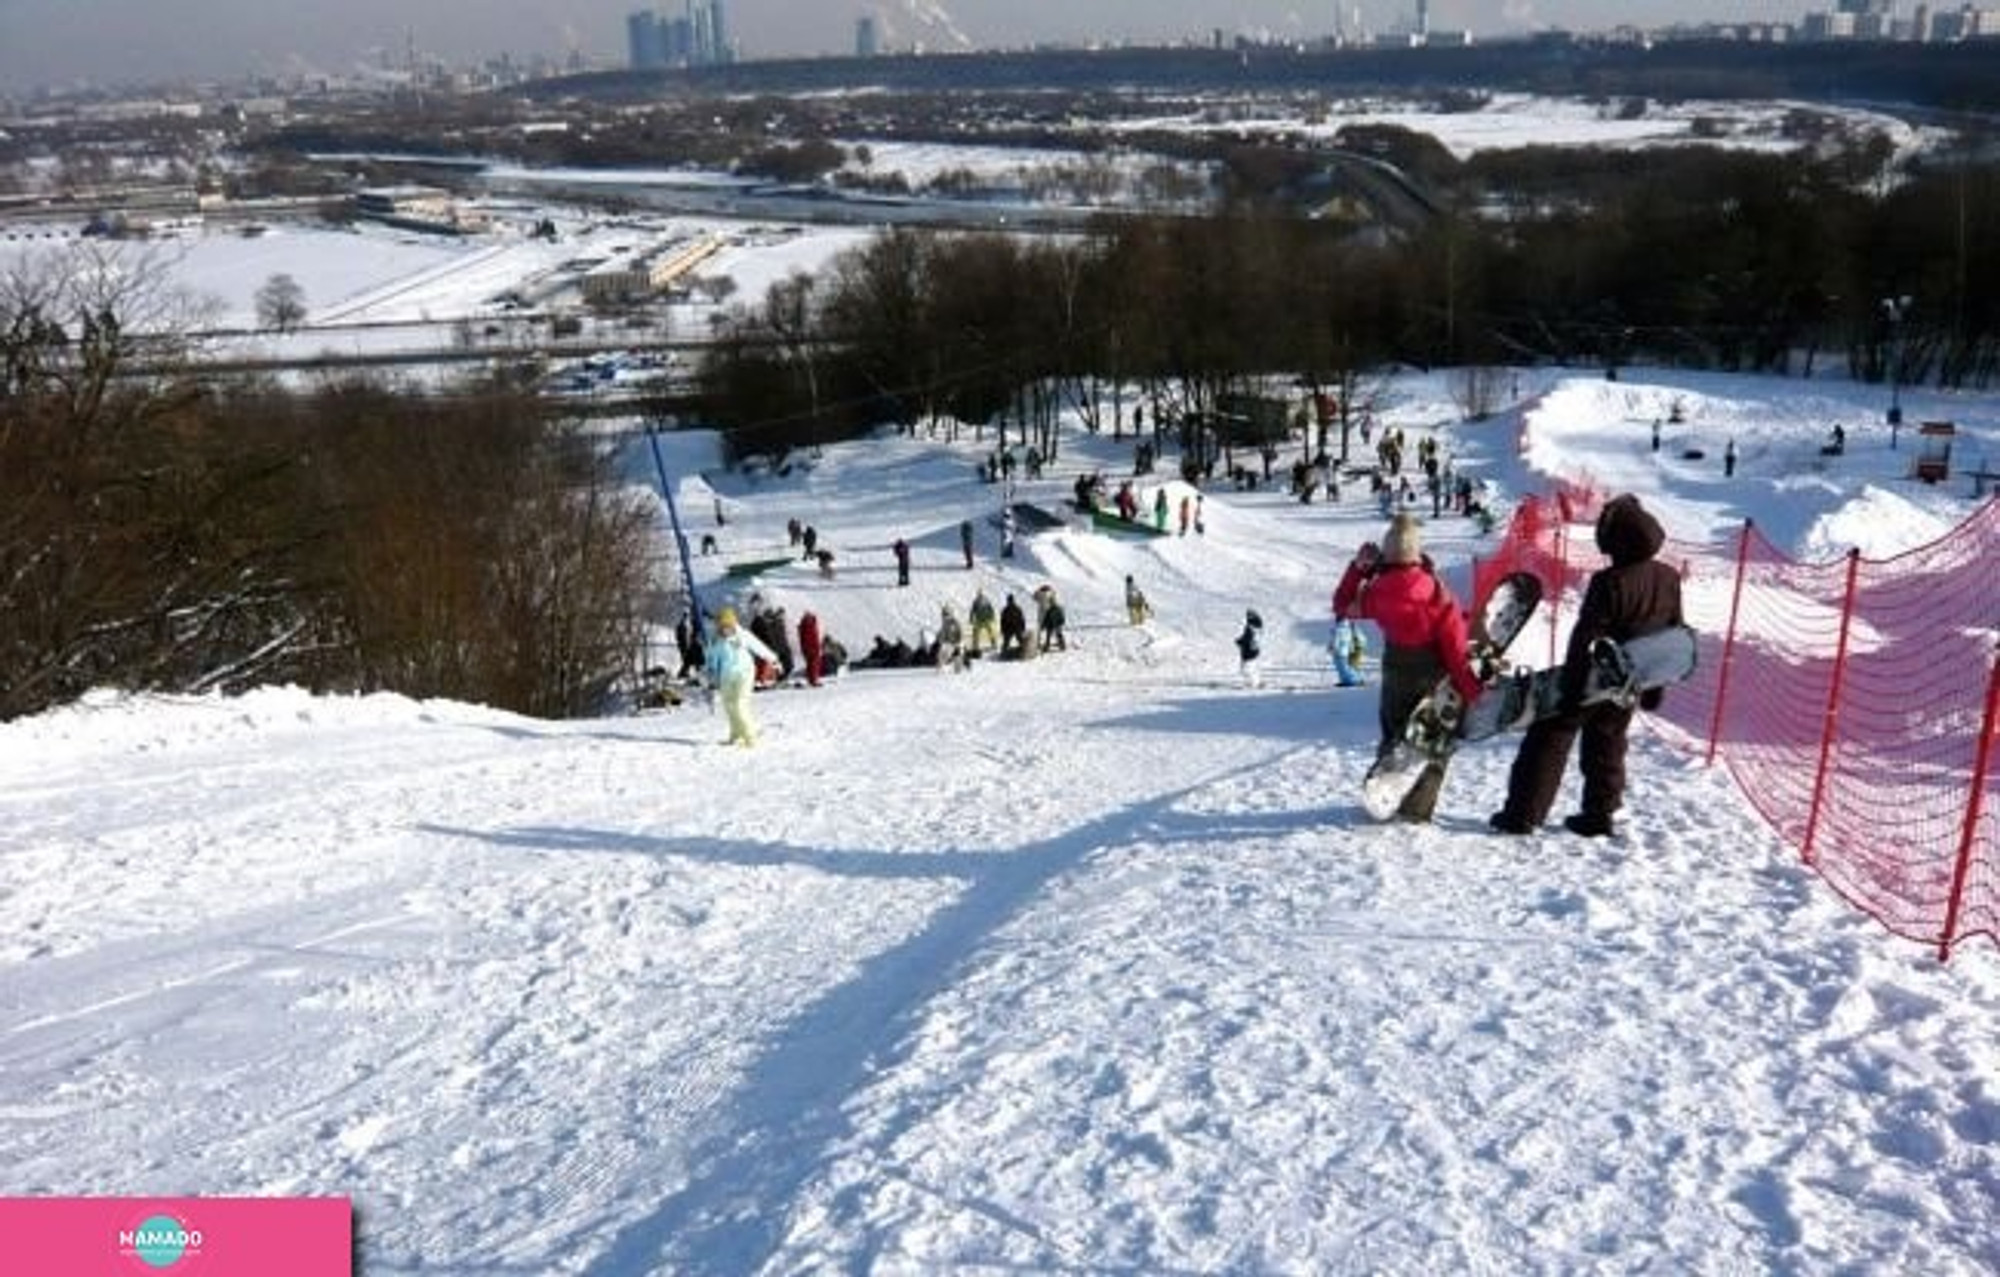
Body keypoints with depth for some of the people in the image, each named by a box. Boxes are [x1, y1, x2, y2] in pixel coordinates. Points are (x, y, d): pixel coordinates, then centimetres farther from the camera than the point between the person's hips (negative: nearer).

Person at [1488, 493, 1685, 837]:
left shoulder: (1610, 582, -24)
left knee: (1551, 740, 2)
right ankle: (1600, 814, 23)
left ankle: (1523, 813, 3)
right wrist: (1655, 689, 18)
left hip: (1594, 679, -6)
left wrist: (1570, 686, -15)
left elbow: (1586, 637, -22)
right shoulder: (1669, 579, -1)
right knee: (1608, 744, 21)